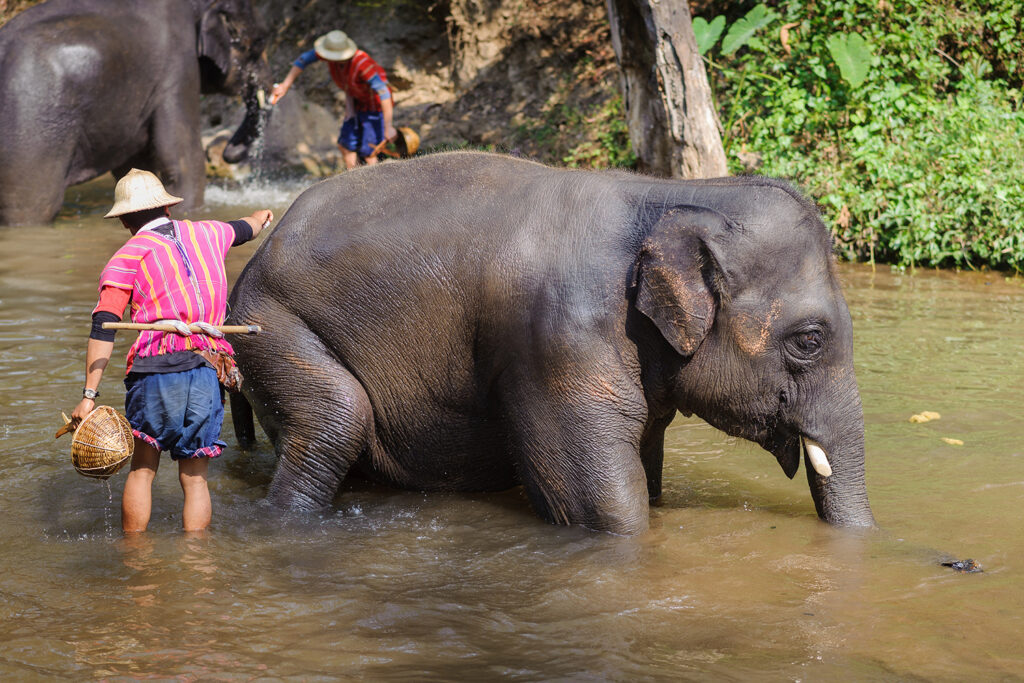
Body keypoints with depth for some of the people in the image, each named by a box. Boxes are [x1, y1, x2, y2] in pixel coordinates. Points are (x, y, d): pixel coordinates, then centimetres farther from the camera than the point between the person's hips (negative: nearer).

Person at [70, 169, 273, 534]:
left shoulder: (126, 258, 5)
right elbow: (244, 229, 42)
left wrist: (89, 394, -9)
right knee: (195, 477, 8)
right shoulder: (206, 234, 17)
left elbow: (103, 328, -6)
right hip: (206, 372, 3)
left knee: (142, 469, 10)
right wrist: (261, 217, 66)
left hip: (156, 369, -3)